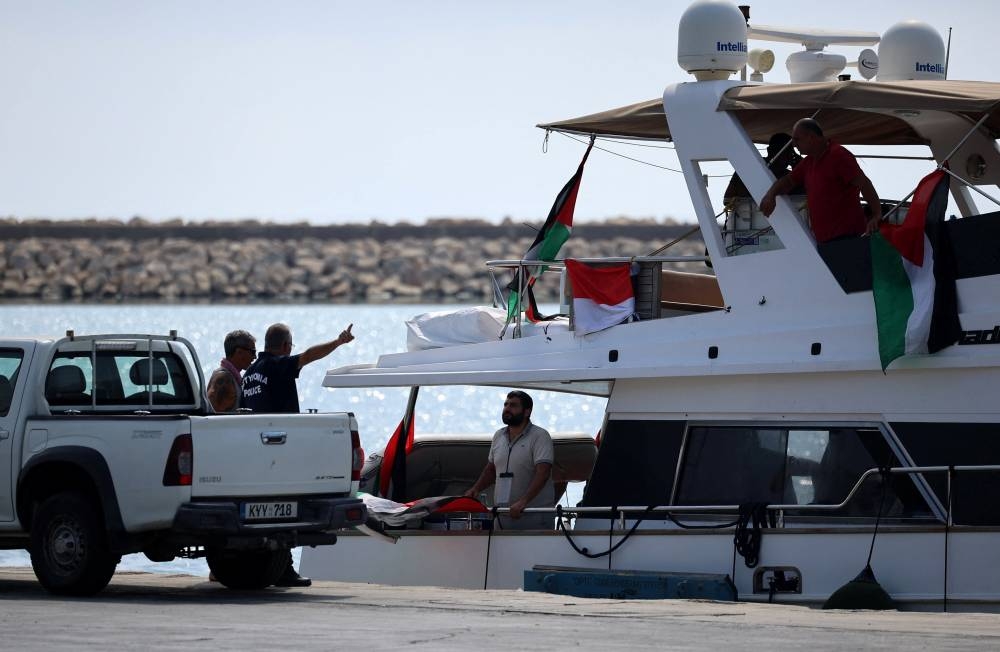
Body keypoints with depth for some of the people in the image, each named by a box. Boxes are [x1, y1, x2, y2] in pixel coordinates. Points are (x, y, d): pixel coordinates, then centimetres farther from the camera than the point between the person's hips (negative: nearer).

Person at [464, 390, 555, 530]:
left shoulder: (540, 436, -7)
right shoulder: (498, 436, 15)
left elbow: (543, 473, -18)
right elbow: (491, 469, 28)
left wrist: (523, 501, -30)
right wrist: (475, 489, 9)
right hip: (503, 516, 6)